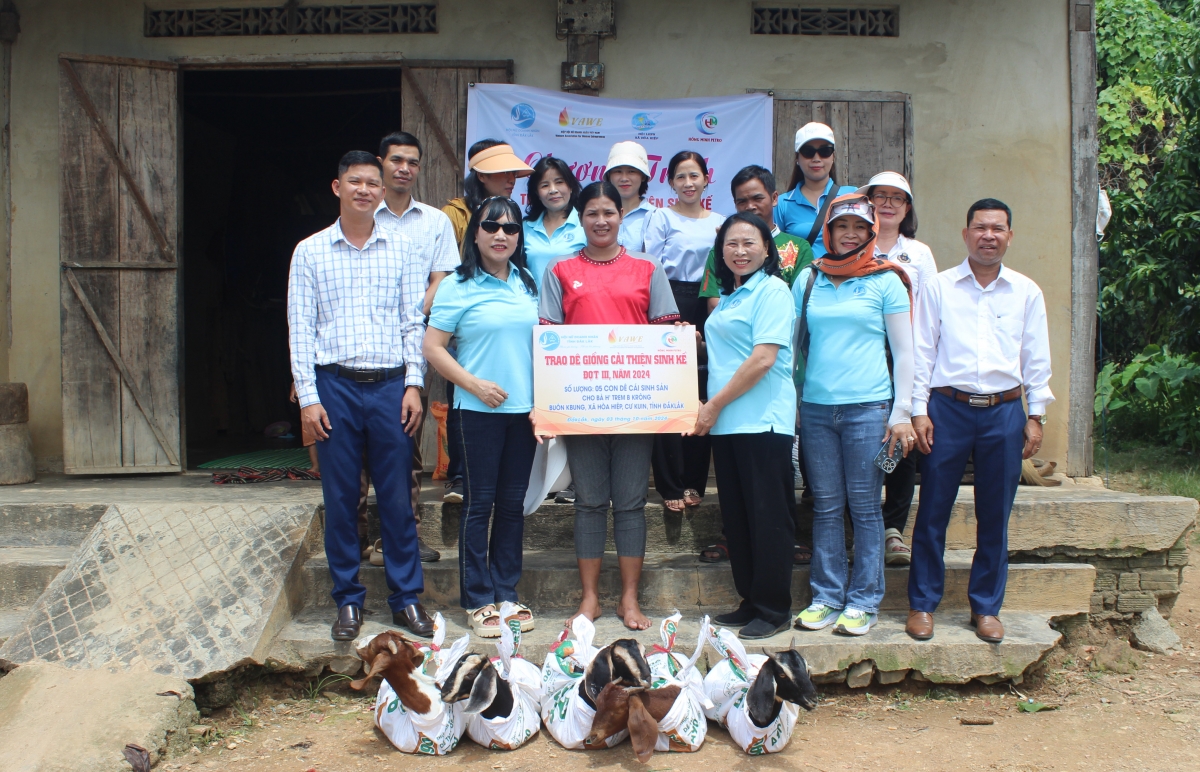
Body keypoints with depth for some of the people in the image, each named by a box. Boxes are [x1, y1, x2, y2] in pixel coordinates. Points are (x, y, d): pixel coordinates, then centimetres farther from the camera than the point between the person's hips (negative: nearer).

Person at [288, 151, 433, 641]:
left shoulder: (401, 248, 7)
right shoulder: (311, 252, 5)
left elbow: (413, 321, 8)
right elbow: (300, 329, 3)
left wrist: (414, 384, 0)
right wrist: (308, 397, -4)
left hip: (390, 385, 1)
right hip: (335, 385, 0)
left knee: (397, 498, 5)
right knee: (340, 499, 6)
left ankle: (407, 598, 16)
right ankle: (348, 600, 19)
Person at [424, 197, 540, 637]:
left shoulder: (529, 284, 10)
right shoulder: (458, 286, -4)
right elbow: (433, 347, -7)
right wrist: (475, 384, -14)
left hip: (524, 409, 4)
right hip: (479, 411, -4)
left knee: (513, 503, 11)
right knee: (480, 503, 2)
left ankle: (506, 592, 22)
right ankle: (478, 600, 12)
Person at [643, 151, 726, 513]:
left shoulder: (720, 223, 16)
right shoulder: (661, 218, 3)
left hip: (707, 310, 4)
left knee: (703, 398, 3)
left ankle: (695, 481, 13)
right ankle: (671, 486, 1)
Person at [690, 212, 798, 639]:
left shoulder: (772, 290, -7)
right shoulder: (727, 297, 18)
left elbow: (763, 359, -16)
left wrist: (715, 404, -12)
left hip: (763, 421, -9)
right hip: (727, 423, 9)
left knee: (769, 518, -2)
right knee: (736, 518, 12)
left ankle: (774, 609, 7)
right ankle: (750, 601, 22)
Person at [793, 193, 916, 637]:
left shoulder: (885, 281, 3)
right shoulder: (808, 280, 11)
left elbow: (903, 352, 3)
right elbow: (795, 345, 16)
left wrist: (902, 414, -4)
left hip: (868, 408, -3)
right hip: (816, 408, 3)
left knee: (865, 506, 2)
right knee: (826, 507, 7)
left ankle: (864, 602, 10)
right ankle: (826, 598, 15)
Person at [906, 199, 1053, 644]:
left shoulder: (1026, 292, 9)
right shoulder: (940, 288, 4)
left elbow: (1036, 359, 10)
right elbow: (922, 352, 3)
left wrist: (1036, 416, 4)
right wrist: (918, 411, -3)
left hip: (1004, 412, 2)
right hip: (948, 409, -1)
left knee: (995, 517, 7)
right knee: (932, 512, 1)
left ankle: (986, 607, 20)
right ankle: (922, 603, 13)